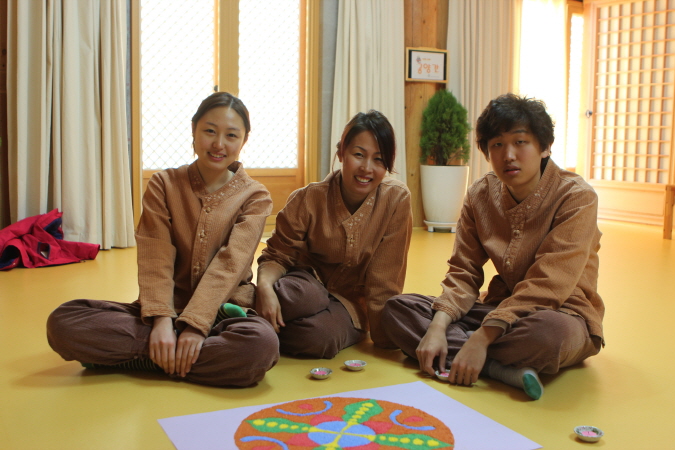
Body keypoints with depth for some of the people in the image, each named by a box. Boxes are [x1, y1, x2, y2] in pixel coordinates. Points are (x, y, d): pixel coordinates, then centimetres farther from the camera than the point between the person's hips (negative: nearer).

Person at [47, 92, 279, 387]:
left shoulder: (255, 197, 1)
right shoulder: (163, 184, 5)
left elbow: (229, 265, -13)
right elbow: (156, 258, -7)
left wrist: (195, 325, -25)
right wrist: (161, 320, -22)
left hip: (224, 310, -1)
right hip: (168, 307, 1)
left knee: (261, 343, -37)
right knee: (63, 322, -20)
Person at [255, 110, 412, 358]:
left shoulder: (397, 199, -16)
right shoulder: (307, 200, -14)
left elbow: (384, 280, -13)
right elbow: (277, 256, -7)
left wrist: (384, 336, -11)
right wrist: (265, 285, -29)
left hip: (353, 302, 0)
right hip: (309, 284, 0)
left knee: (320, 336, -34)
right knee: (304, 296, -38)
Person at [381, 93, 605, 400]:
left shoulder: (577, 198, -16)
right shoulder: (480, 195, 0)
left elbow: (547, 285, -24)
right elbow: (463, 272, -2)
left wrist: (482, 338, -32)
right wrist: (438, 327, -21)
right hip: (499, 306, 5)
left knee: (551, 331, -42)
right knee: (397, 308, -12)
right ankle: (503, 368, -24)